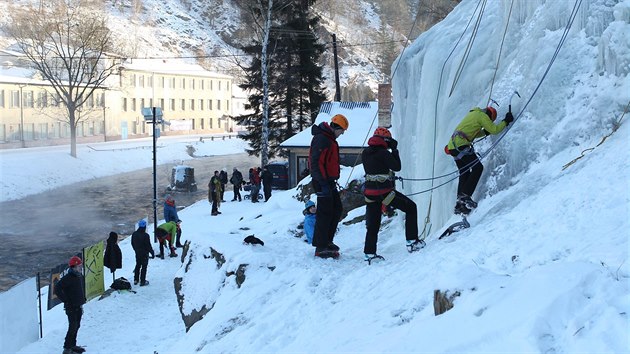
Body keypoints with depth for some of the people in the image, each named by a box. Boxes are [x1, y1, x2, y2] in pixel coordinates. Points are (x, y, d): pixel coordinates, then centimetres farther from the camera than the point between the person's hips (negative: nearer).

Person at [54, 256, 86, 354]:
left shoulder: (80, 276, 8)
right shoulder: (68, 278, -18)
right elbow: (57, 289, -21)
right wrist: (66, 300, -17)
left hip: (79, 306, 8)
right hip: (71, 307, -8)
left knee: (77, 326, 14)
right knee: (73, 327, -10)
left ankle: (73, 345, 26)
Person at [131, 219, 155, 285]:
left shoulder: (134, 234, -3)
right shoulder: (145, 235, -23)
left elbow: (132, 244, 9)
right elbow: (148, 246, -18)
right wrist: (152, 253, -7)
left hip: (137, 253, 6)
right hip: (144, 254, -6)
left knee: (138, 265, 20)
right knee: (144, 267, 4)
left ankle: (136, 280, 27)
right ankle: (142, 281, 8)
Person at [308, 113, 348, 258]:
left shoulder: (330, 139, 18)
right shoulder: (321, 139, -16)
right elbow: (316, 162, -23)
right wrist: (323, 183, -26)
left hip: (328, 181, 11)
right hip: (323, 182, -11)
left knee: (337, 210, 15)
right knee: (325, 213, -8)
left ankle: (327, 241, 25)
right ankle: (321, 248, -3)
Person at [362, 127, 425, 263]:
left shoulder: (365, 153, 7)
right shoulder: (383, 153, -14)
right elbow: (397, 167, -8)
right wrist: (394, 149, 0)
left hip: (370, 192, 7)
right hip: (384, 192, -7)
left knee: (373, 224, 15)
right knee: (411, 207, 8)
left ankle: (369, 253, 14)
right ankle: (412, 242, 6)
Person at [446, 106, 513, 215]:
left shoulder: (473, 114, 26)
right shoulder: (482, 115, -2)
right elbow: (494, 130, -4)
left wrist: (486, 132, 24)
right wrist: (506, 121, 7)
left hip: (453, 145, 10)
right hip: (461, 145, -10)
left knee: (464, 174, 11)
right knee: (478, 167, -9)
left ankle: (460, 204, 10)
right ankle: (465, 195, -16)